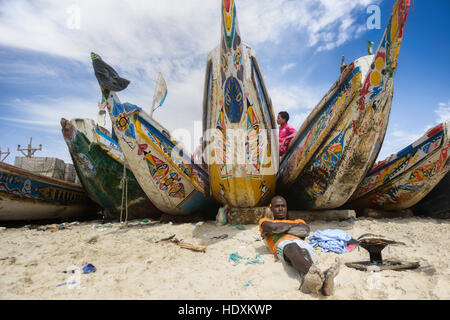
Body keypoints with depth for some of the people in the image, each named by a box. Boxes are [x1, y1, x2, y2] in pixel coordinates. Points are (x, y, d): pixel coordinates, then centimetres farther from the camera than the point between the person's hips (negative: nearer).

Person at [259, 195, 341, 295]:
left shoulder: (298, 221, 39)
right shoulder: (265, 221, 31)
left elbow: (306, 230, 11)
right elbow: (274, 227, 4)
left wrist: (281, 229, 8)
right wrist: (292, 224, 18)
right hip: (282, 243, -2)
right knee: (293, 249, -41)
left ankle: (309, 280, -69)